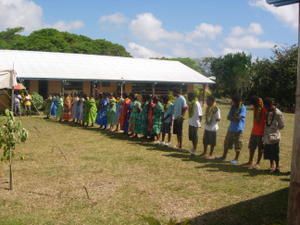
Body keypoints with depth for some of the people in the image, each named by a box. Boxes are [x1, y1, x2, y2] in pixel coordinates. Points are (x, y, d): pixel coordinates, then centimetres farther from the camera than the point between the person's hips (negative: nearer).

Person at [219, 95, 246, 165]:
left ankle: (236, 159, 13)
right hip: (231, 128, 7)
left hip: (238, 129, -7)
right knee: (227, 142, 13)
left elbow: (238, 118, -21)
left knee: (237, 145, 1)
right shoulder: (233, 107, 7)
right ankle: (224, 156, 26)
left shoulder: (243, 108, -12)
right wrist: (234, 118, -14)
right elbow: (228, 117, 2)